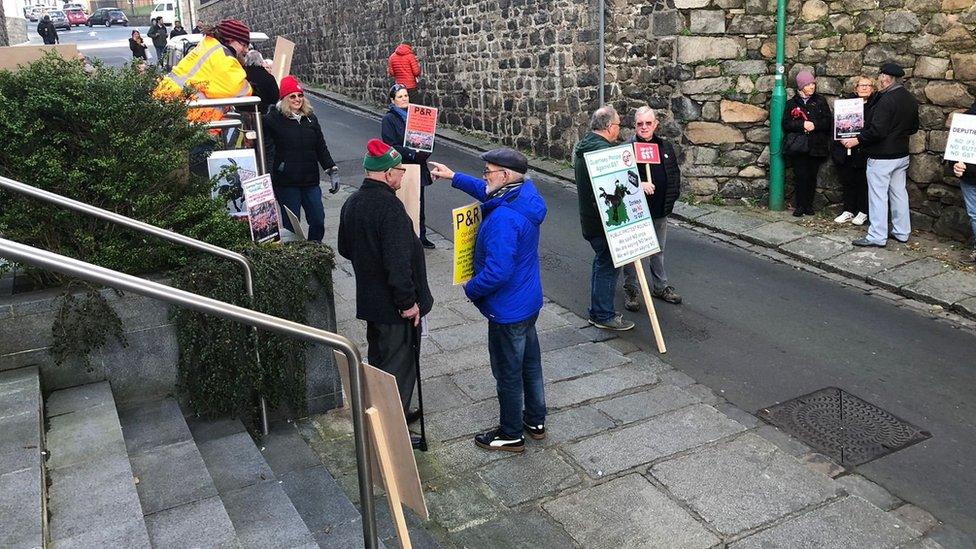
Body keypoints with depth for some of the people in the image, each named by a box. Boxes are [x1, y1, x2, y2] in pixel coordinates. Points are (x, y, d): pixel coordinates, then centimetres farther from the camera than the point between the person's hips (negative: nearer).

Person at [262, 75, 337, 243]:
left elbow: (321, 147, 17)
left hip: (310, 181, 5)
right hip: (286, 183, -4)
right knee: (291, 224, 2)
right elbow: (268, 152, -8)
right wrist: (267, 180, -18)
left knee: (318, 220, 4)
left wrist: (332, 169, 9)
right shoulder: (273, 119, -4)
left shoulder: (310, 118, 12)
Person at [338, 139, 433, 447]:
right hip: (394, 305, -9)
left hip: (369, 300, 9)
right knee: (400, 365, 3)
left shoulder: (352, 203, 5)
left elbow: (345, 249, 17)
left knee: (378, 358, 22)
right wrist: (409, 301, -21)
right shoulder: (389, 207, -25)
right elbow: (398, 262, -29)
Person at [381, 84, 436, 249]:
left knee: (419, 202, 11)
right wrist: (412, 154, -22)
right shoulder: (389, 119, -5)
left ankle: (421, 236, 22)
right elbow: (391, 146, -13)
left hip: (418, 166, 5)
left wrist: (424, 152, -4)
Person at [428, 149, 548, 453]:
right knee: (530, 362, 23)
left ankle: (511, 435, 27)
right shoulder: (526, 195, -2)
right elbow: (488, 192, 18)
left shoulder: (503, 219, -32)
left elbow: (497, 271, -34)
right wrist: (454, 177, 15)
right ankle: (535, 421, 41)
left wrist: (471, 289, -15)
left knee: (508, 372, 9)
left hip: (508, 310, -9)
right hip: (529, 302, 9)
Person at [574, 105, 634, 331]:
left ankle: (596, 311, 31)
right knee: (608, 265, 0)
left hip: (589, 217, 11)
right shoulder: (603, 150, -23)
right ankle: (604, 315, 9)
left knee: (602, 263, 21)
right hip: (603, 220, -11)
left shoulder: (583, 146, 10)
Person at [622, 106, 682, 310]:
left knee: (658, 251, 19)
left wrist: (673, 195, 7)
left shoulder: (666, 146, 7)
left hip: (660, 210, 5)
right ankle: (631, 290, 18)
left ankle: (661, 287, 33)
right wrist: (639, 184, -30)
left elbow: (675, 173, 17)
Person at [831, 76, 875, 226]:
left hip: (864, 151, -3)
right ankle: (849, 211, 23)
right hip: (846, 150, 3)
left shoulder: (876, 105, -4)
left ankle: (863, 212, 18)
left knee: (862, 182, 5)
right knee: (847, 181, 11)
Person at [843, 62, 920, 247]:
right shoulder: (910, 99, 8)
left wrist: (856, 140, -15)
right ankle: (902, 232, 23)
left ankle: (877, 237, 1)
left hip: (882, 158, -9)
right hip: (902, 155, 9)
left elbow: (877, 131, -26)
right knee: (899, 193, 15)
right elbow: (914, 128, 17)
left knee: (878, 196, -3)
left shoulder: (886, 100, -20)